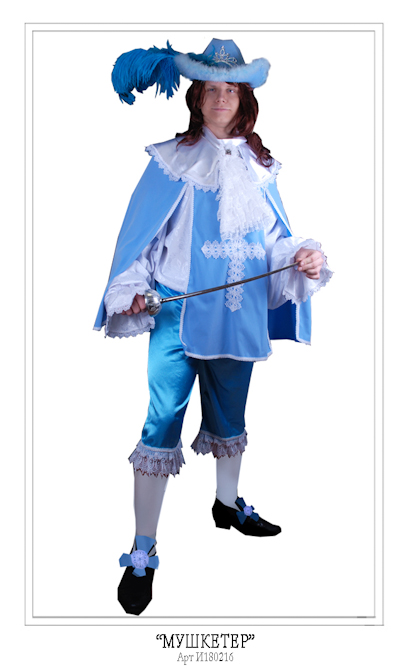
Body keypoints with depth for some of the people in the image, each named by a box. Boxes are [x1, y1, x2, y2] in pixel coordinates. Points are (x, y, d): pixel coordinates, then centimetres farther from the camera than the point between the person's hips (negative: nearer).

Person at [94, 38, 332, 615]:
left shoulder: (259, 167, 12)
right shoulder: (171, 160, 1)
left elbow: (273, 240, 13)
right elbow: (140, 233, -1)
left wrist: (301, 257, -7)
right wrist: (134, 288, -12)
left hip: (239, 313, 5)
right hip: (178, 312, -4)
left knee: (230, 415, 19)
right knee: (162, 425, -8)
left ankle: (228, 504, 43)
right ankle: (143, 553, 3)